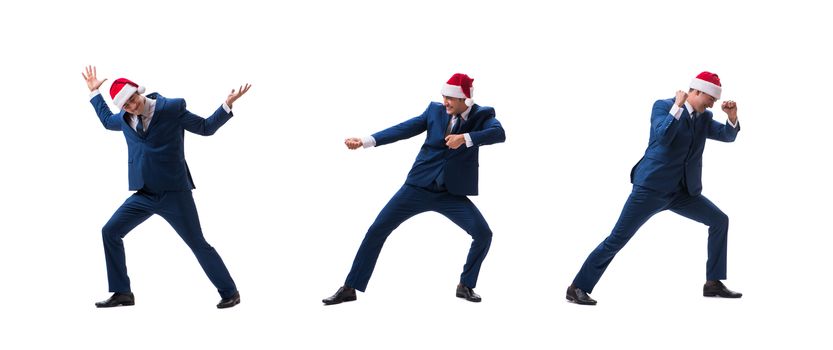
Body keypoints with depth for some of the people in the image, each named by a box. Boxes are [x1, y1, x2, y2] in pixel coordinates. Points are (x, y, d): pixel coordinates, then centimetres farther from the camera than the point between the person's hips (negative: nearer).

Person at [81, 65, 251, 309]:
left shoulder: (172, 108, -8)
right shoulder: (125, 118, 6)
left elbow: (206, 128, 1)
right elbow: (107, 121, 31)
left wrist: (228, 104, -10)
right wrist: (94, 93, 28)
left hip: (174, 193, -5)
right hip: (143, 195, 5)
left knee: (198, 244, -2)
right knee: (110, 232, -1)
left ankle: (230, 293, 10)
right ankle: (122, 293, 8)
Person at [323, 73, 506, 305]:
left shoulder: (482, 115, -4)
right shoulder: (435, 110, 0)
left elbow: (499, 133, -23)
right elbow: (404, 129, -2)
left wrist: (465, 137, -34)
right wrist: (365, 141, -11)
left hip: (452, 194, -1)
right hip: (419, 187, 1)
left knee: (483, 234, -16)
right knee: (377, 230, -3)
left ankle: (466, 285, 8)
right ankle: (349, 288, 7)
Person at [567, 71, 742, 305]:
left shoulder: (704, 118, 12)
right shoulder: (663, 106, -7)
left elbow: (728, 135, 8)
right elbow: (663, 136, -23)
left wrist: (732, 116, -10)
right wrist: (677, 106, -23)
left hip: (683, 192, 7)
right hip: (652, 187, -7)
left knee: (719, 221, 0)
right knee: (618, 238, -9)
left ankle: (713, 283, 8)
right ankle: (578, 287, -3)